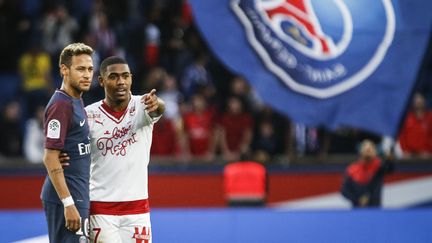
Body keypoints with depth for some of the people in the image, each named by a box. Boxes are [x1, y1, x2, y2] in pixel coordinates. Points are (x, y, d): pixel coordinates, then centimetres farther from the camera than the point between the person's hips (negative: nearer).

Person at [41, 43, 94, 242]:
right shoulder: (61, 105, -15)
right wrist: (68, 203, -23)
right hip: (65, 198, -10)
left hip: (77, 197, 10)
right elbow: (50, 158, -19)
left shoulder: (76, 102, 15)